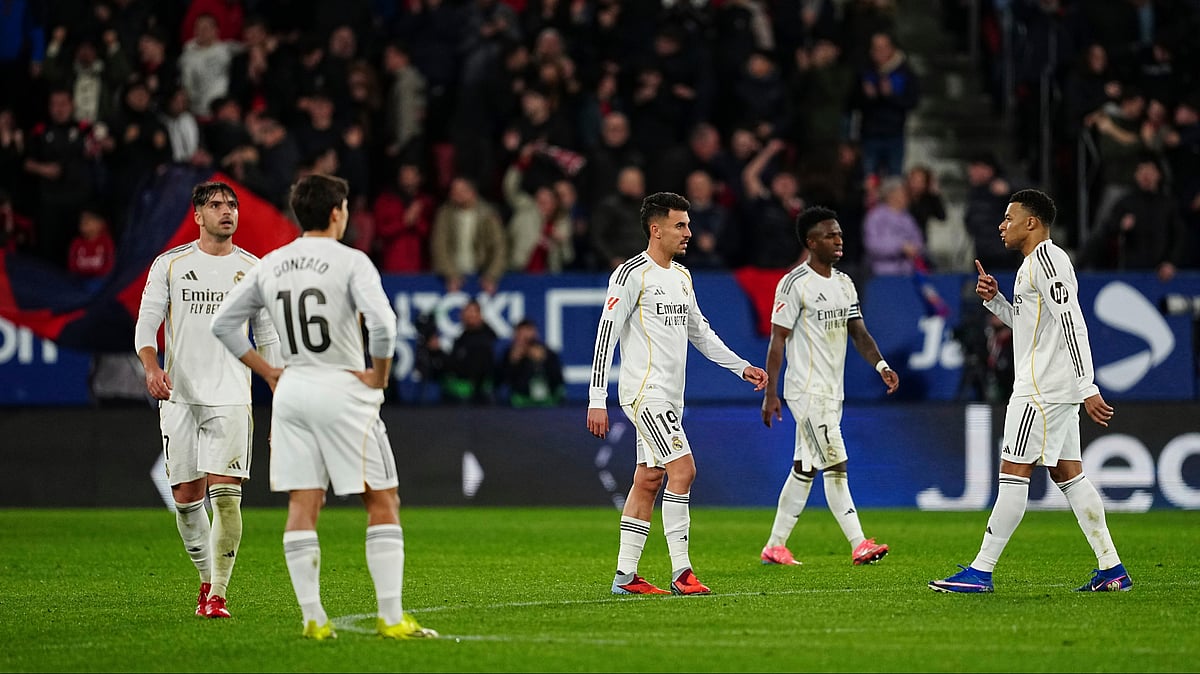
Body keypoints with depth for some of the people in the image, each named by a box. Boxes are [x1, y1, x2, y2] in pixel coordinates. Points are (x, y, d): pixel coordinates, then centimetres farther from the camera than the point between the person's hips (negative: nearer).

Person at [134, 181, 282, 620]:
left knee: (225, 494, -14)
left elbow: (269, 338, 12)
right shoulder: (169, 265, 5)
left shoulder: (253, 270, 7)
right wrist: (152, 368, -18)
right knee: (186, 497, 4)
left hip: (230, 398, -1)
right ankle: (208, 578, 25)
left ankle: (218, 594, -10)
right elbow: (146, 323, 2)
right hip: (178, 397, 1)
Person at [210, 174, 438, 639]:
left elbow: (223, 324, 12)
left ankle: (313, 618, 3)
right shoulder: (351, 261, -9)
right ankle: (391, 617, -3)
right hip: (343, 391, -5)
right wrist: (379, 376, -7)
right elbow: (382, 324, -22)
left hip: (291, 392, 5)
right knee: (382, 503, 2)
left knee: (302, 505, 6)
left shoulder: (269, 266, 8)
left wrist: (269, 372, 15)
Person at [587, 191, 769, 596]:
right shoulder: (632, 274, -11)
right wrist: (597, 400, -17)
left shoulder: (682, 277, 16)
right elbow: (605, 335, -13)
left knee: (648, 481, 8)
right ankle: (681, 572, -15)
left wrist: (741, 367, 18)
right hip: (644, 391, -9)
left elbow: (700, 332, 26)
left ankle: (625, 576, 12)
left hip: (669, 396, 9)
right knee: (682, 469, -17)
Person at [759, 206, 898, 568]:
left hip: (833, 390, 8)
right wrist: (770, 393, -14)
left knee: (804, 470, 10)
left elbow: (858, 331, 10)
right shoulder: (795, 283, -11)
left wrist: (881, 365, -8)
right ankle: (859, 545, -14)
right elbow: (778, 339, -11)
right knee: (836, 466, -12)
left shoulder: (844, 283, 13)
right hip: (807, 389, -8)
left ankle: (775, 546, 16)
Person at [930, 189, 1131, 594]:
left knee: (1013, 472, -9)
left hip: (1043, 388, -10)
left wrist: (1087, 388, -27)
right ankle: (1111, 569, 8)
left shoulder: (1046, 258, -13)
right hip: (1055, 389, 10)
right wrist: (994, 300, 12)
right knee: (1068, 473, 9)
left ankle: (981, 571, -8)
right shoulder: (1036, 262, 20)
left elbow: (1072, 324, -21)